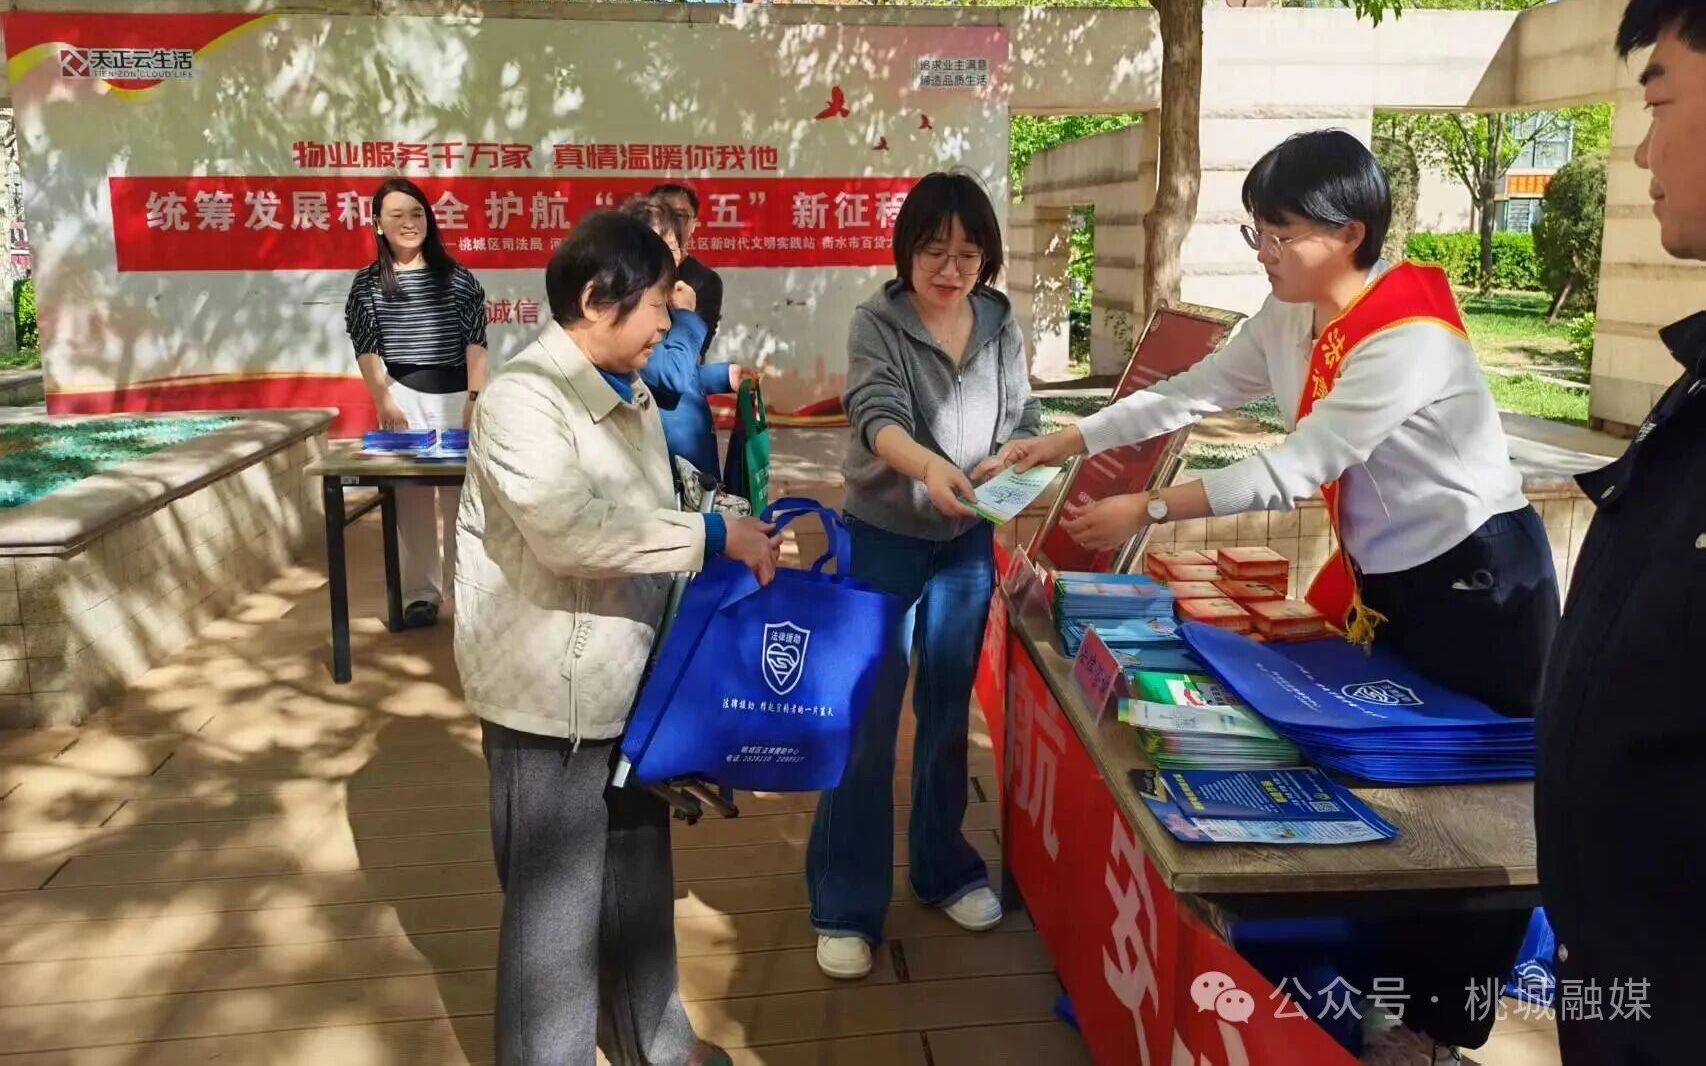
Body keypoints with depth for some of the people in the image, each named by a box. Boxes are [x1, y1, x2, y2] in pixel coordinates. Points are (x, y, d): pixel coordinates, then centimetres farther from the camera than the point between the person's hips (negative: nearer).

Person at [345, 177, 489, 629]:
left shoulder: (456, 277, 4)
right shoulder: (367, 282, 6)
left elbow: (476, 341, 0)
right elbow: (366, 349, 2)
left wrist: (475, 398, -9)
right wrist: (384, 403, -7)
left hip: (456, 396, 0)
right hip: (403, 398, 1)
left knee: (463, 493, 1)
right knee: (410, 496, 1)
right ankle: (420, 593, 8)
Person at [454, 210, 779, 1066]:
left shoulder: (630, 395, 9)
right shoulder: (521, 398, -18)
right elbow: (570, 532, -31)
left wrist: (734, 542, 4)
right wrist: (713, 534, -27)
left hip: (630, 676, 9)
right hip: (553, 692, -8)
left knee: (638, 872, 22)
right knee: (554, 898, 6)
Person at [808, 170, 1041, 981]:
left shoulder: (1001, 328, 0)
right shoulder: (877, 323, -12)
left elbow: (1024, 423, 1)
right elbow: (878, 416, -27)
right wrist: (928, 466, -47)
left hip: (967, 544, 4)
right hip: (883, 541, -4)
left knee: (948, 715, 15)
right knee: (865, 723, 0)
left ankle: (944, 869, 32)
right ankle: (845, 906, 12)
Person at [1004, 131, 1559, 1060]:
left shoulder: (1409, 338, -27)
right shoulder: (1288, 321, -1)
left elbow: (1296, 468, -29)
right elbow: (1185, 395, 1)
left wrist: (1147, 510, -27)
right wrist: (1062, 443, -7)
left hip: (1479, 579, -8)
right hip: (1386, 579, 8)